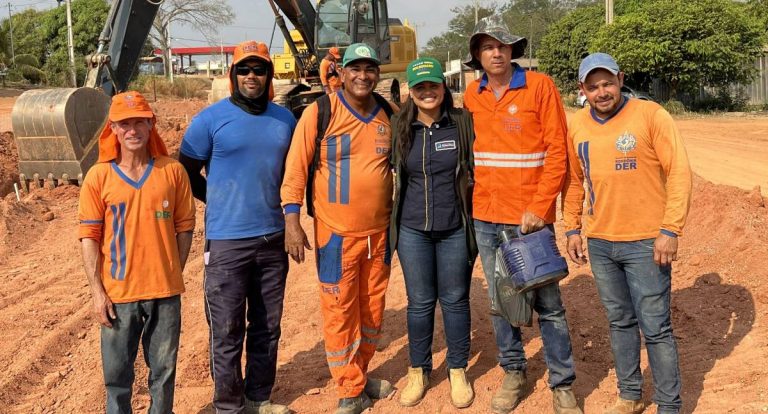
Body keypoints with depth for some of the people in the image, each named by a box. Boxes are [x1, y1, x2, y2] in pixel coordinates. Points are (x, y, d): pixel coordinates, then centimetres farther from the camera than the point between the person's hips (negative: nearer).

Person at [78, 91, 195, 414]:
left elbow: (184, 226, 5)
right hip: (118, 293, 0)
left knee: (164, 370, 13)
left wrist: (173, 275, 1)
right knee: (117, 374, 9)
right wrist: (97, 291, -5)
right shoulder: (98, 176, -2)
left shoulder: (173, 171, 0)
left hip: (165, 291, 1)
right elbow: (89, 237, -2)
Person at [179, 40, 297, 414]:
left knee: (267, 326, 13)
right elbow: (187, 172, 2)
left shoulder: (284, 119, 7)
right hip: (226, 242, -4)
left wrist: (279, 202, 12)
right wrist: (223, 202, 5)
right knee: (227, 331, 2)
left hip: (273, 238, 4)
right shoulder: (211, 119, -5)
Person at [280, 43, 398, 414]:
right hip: (336, 233, -4)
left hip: (379, 231, 5)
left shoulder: (389, 115, 4)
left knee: (373, 307, 15)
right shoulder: (319, 112, -9)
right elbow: (295, 168, -9)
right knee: (339, 312, 2)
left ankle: (361, 373, 34)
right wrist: (292, 221, -15)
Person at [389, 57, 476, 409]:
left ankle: (458, 370, 26)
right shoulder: (399, 127, 1)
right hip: (413, 230, 1)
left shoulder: (463, 123, -4)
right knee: (420, 302, 10)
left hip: (455, 229, -1)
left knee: (455, 299, 9)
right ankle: (418, 370, 26)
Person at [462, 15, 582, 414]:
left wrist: (539, 208, -14)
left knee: (547, 303, 2)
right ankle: (513, 372, 31)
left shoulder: (540, 86, -6)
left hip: (530, 216, -4)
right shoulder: (471, 95, 6)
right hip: (485, 217, 4)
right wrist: (474, 201, 5)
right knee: (499, 301, 14)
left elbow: (557, 152, -9)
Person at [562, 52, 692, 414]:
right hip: (599, 243, 5)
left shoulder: (650, 115, -10)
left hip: (645, 242, -5)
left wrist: (670, 230, -16)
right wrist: (572, 229, 10)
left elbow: (679, 172, -12)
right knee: (620, 322, 17)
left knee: (655, 328, 0)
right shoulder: (577, 126, 4)